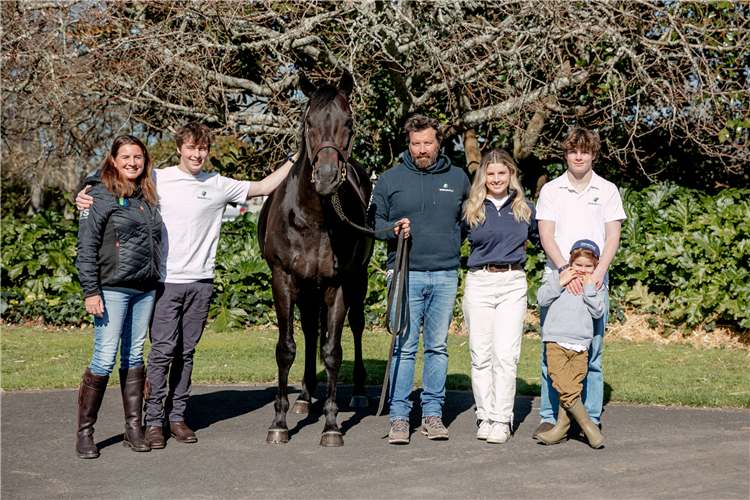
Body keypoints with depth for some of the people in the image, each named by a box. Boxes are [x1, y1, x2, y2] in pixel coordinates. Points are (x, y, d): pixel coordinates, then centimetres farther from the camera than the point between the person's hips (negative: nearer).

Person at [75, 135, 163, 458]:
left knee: (134, 356, 9)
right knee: (105, 359, -8)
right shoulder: (101, 195, -5)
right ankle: (84, 432, 1)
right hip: (113, 289, -6)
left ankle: (133, 429, 15)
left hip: (145, 289, 6)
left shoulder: (148, 196, 13)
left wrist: (156, 279, 15)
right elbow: (86, 246, -8)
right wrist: (90, 291, -14)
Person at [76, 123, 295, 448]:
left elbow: (264, 187, 17)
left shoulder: (219, 185, 8)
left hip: (201, 281, 3)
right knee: (163, 350, -7)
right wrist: (85, 197, -12)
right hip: (166, 280, -3)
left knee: (187, 351, 7)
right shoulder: (158, 180, 1)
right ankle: (154, 420, 1)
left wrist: (295, 159, 14)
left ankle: (177, 416, 14)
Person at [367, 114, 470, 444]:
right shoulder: (390, 180, 5)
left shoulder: (457, 178, 11)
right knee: (404, 347, -4)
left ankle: (433, 413, 13)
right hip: (406, 273, -2)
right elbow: (373, 221, 9)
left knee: (438, 346, 6)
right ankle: (399, 417, 0)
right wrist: (392, 230, -11)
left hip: (446, 276, 2)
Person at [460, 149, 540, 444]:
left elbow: (541, 239, 20)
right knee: (481, 354, 3)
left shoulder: (524, 209, 9)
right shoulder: (471, 210, 6)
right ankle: (484, 417, 13)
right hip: (479, 283, 0)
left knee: (505, 354, -8)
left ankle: (501, 420, -3)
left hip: (513, 285, 0)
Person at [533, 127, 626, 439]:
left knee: (591, 352, 0)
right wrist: (566, 270, -14)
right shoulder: (550, 190, 8)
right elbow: (546, 236, 1)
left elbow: (612, 237, 5)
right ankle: (550, 418, 7)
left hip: (594, 283, 0)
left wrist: (598, 271, -12)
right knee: (552, 351, -1)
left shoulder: (607, 191, 9)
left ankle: (591, 418, 7)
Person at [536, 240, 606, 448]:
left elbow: (597, 312, 0)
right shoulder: (556, 277, 12)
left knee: (572, 388, -2)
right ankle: (588, 427, -3)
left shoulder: (597, 286, 13)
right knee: (565, 389, -12)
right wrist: (559, 283, -6)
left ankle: (561, 427, 12)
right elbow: (542, 299, 2)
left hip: (580, 345, 1)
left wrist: (589, 288, -6)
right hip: (556, 341, -1)